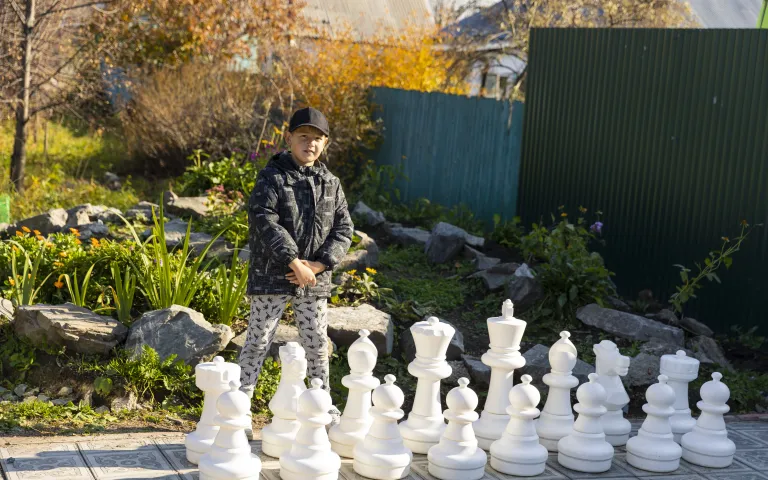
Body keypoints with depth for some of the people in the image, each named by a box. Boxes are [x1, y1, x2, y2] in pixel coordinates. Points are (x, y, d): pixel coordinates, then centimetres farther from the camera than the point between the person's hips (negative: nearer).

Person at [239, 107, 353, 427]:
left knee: (317, 343, 13)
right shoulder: (272, 177, -6)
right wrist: (294, 262, -21)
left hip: (315, 278, 4)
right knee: (258, 340, 0)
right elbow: (265, 222, -17)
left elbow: (343, 228, 5)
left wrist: (319, 264, -9)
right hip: (272, 276, -4)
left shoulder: (330, 183, 9)